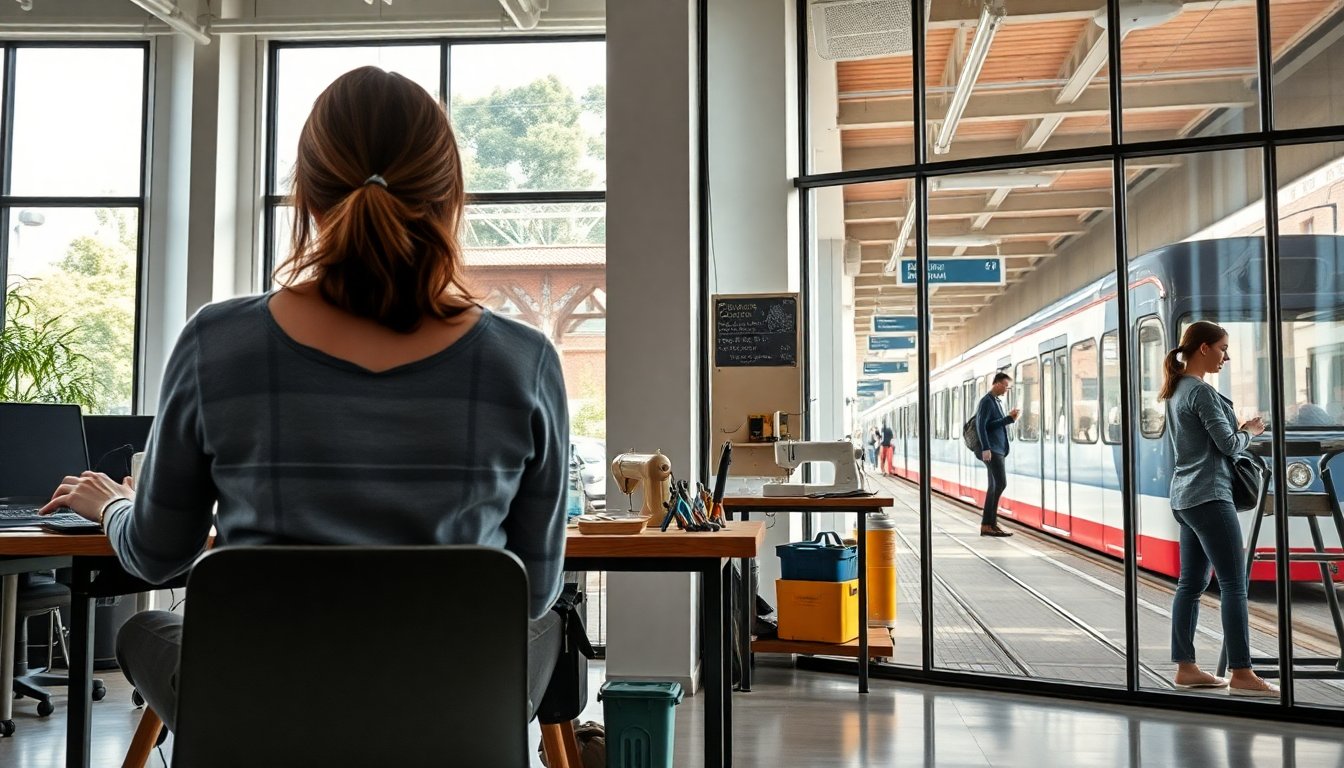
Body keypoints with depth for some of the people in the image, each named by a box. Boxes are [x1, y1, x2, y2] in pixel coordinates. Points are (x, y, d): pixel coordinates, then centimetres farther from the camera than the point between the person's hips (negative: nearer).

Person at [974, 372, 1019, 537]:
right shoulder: (987, 401, -9)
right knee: (1000, 483, -16)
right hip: (991, 449, -10)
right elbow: (981, 425, -18)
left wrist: (1009, 418, 0)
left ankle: (988, 524, 10)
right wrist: (985, 449, -25)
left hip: (998, 449, 10)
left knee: (995, 486, 8)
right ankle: (988, 524, -15)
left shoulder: (996, 402, 20)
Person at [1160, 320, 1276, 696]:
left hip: (1186, 496, 10)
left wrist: (1237, 426, 11)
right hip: (1208, 495, -10)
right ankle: (1241, 674, -6)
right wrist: (1249, 430, 6)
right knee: (1233, 584, -7)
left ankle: (1185, 667, 11)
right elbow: (1228, 444, -13)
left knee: (1191, 583, 9)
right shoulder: (1201, 391, -13)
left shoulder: (1177, 389, 16)